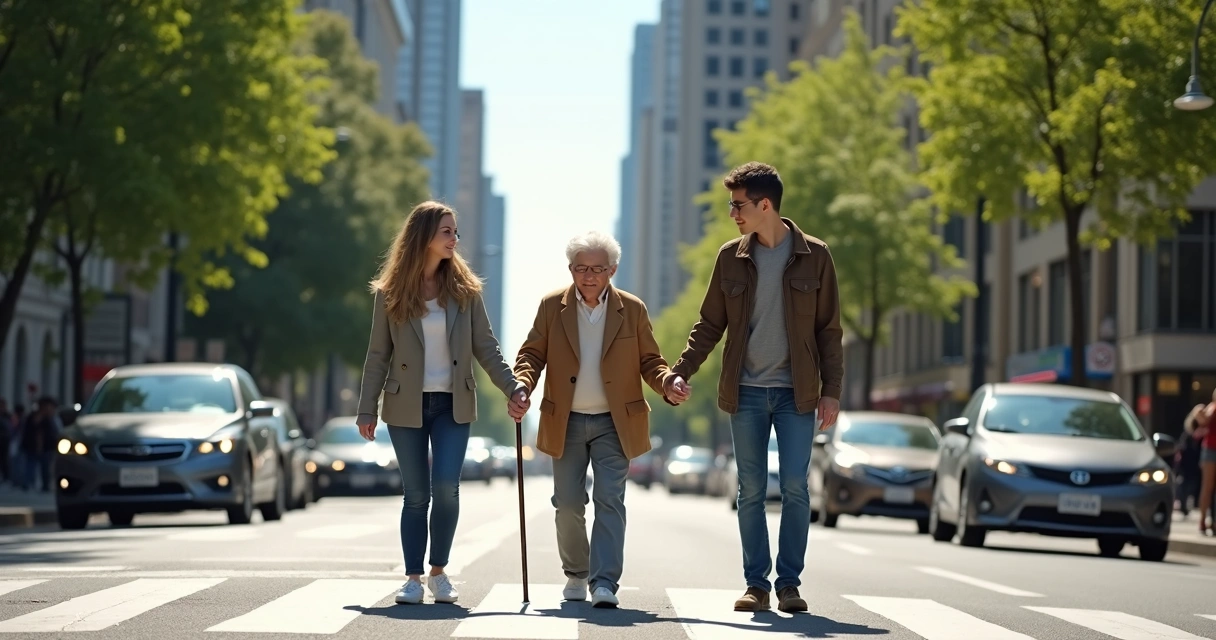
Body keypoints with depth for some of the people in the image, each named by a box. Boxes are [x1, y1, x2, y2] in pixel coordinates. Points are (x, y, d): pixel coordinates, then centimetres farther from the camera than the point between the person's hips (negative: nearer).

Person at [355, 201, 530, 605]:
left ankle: (439, 571, 6)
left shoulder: (464, 289, 3)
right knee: (416, 495, 2)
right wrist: (367, 409, -3)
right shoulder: (391, 293, -1)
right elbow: (378, 355, 1)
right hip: (407, 406, -1)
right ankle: (413, 579, 8)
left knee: (446, 487, -12)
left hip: (453, 404, 1)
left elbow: (486, 347, 3)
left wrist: (514, 388, -7)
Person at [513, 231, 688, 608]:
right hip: (567, 422, 1)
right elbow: (532, 354, 2)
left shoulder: (632, 310, 0)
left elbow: (649, 361, 4)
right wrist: (522, 386, -19)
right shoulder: (552, 307, 1)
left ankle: (605, 583, -11)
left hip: (614, 423, -1)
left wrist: (668, 383, -17)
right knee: (568, 505, 6)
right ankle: (576, 574, 26)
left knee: (610, 501, -9)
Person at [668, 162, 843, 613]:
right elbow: (710, 324, 9)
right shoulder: (731, 257, 5)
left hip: (796, 393, -2)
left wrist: (831, 390, -5)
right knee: (751, 491, 3)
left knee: (795, 488, -5)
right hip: (746, 391, 2)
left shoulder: (813, 256, -1)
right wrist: (682, 371, -3)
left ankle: (789, 583, 4)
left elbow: (829, 330, 1)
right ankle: (756, 584, 9)